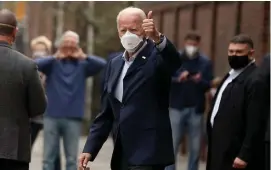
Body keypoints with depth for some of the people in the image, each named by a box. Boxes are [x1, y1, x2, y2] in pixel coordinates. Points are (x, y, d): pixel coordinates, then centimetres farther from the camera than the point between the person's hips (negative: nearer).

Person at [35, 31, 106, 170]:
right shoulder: (53, 63, 5)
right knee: (48, 157, 2)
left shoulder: (82, 65, 6)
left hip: (73, 118, 0)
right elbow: (36, 64, -13)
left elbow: (102, 65, -9)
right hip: (52, 116, 0)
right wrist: (55, 57, -17)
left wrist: (84, 57, -16)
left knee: (72, 159, 3)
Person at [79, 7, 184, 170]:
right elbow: (106, 113, 18)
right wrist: (89, 149, 10)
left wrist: (158, 38, -47)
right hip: (122, 155, 7)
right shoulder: (115, 64, 16)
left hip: (148, 154, -7)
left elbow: (176, 62, -29)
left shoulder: (157, 56, -4)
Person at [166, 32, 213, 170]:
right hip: (177, 108, -1)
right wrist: (178, 79, -24)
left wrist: (200, 81, -22)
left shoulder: (205, 62, 2)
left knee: (195, 148, 8)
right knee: (172, 145, 1)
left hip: (196, 109, 1)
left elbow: (209, 85, -1)